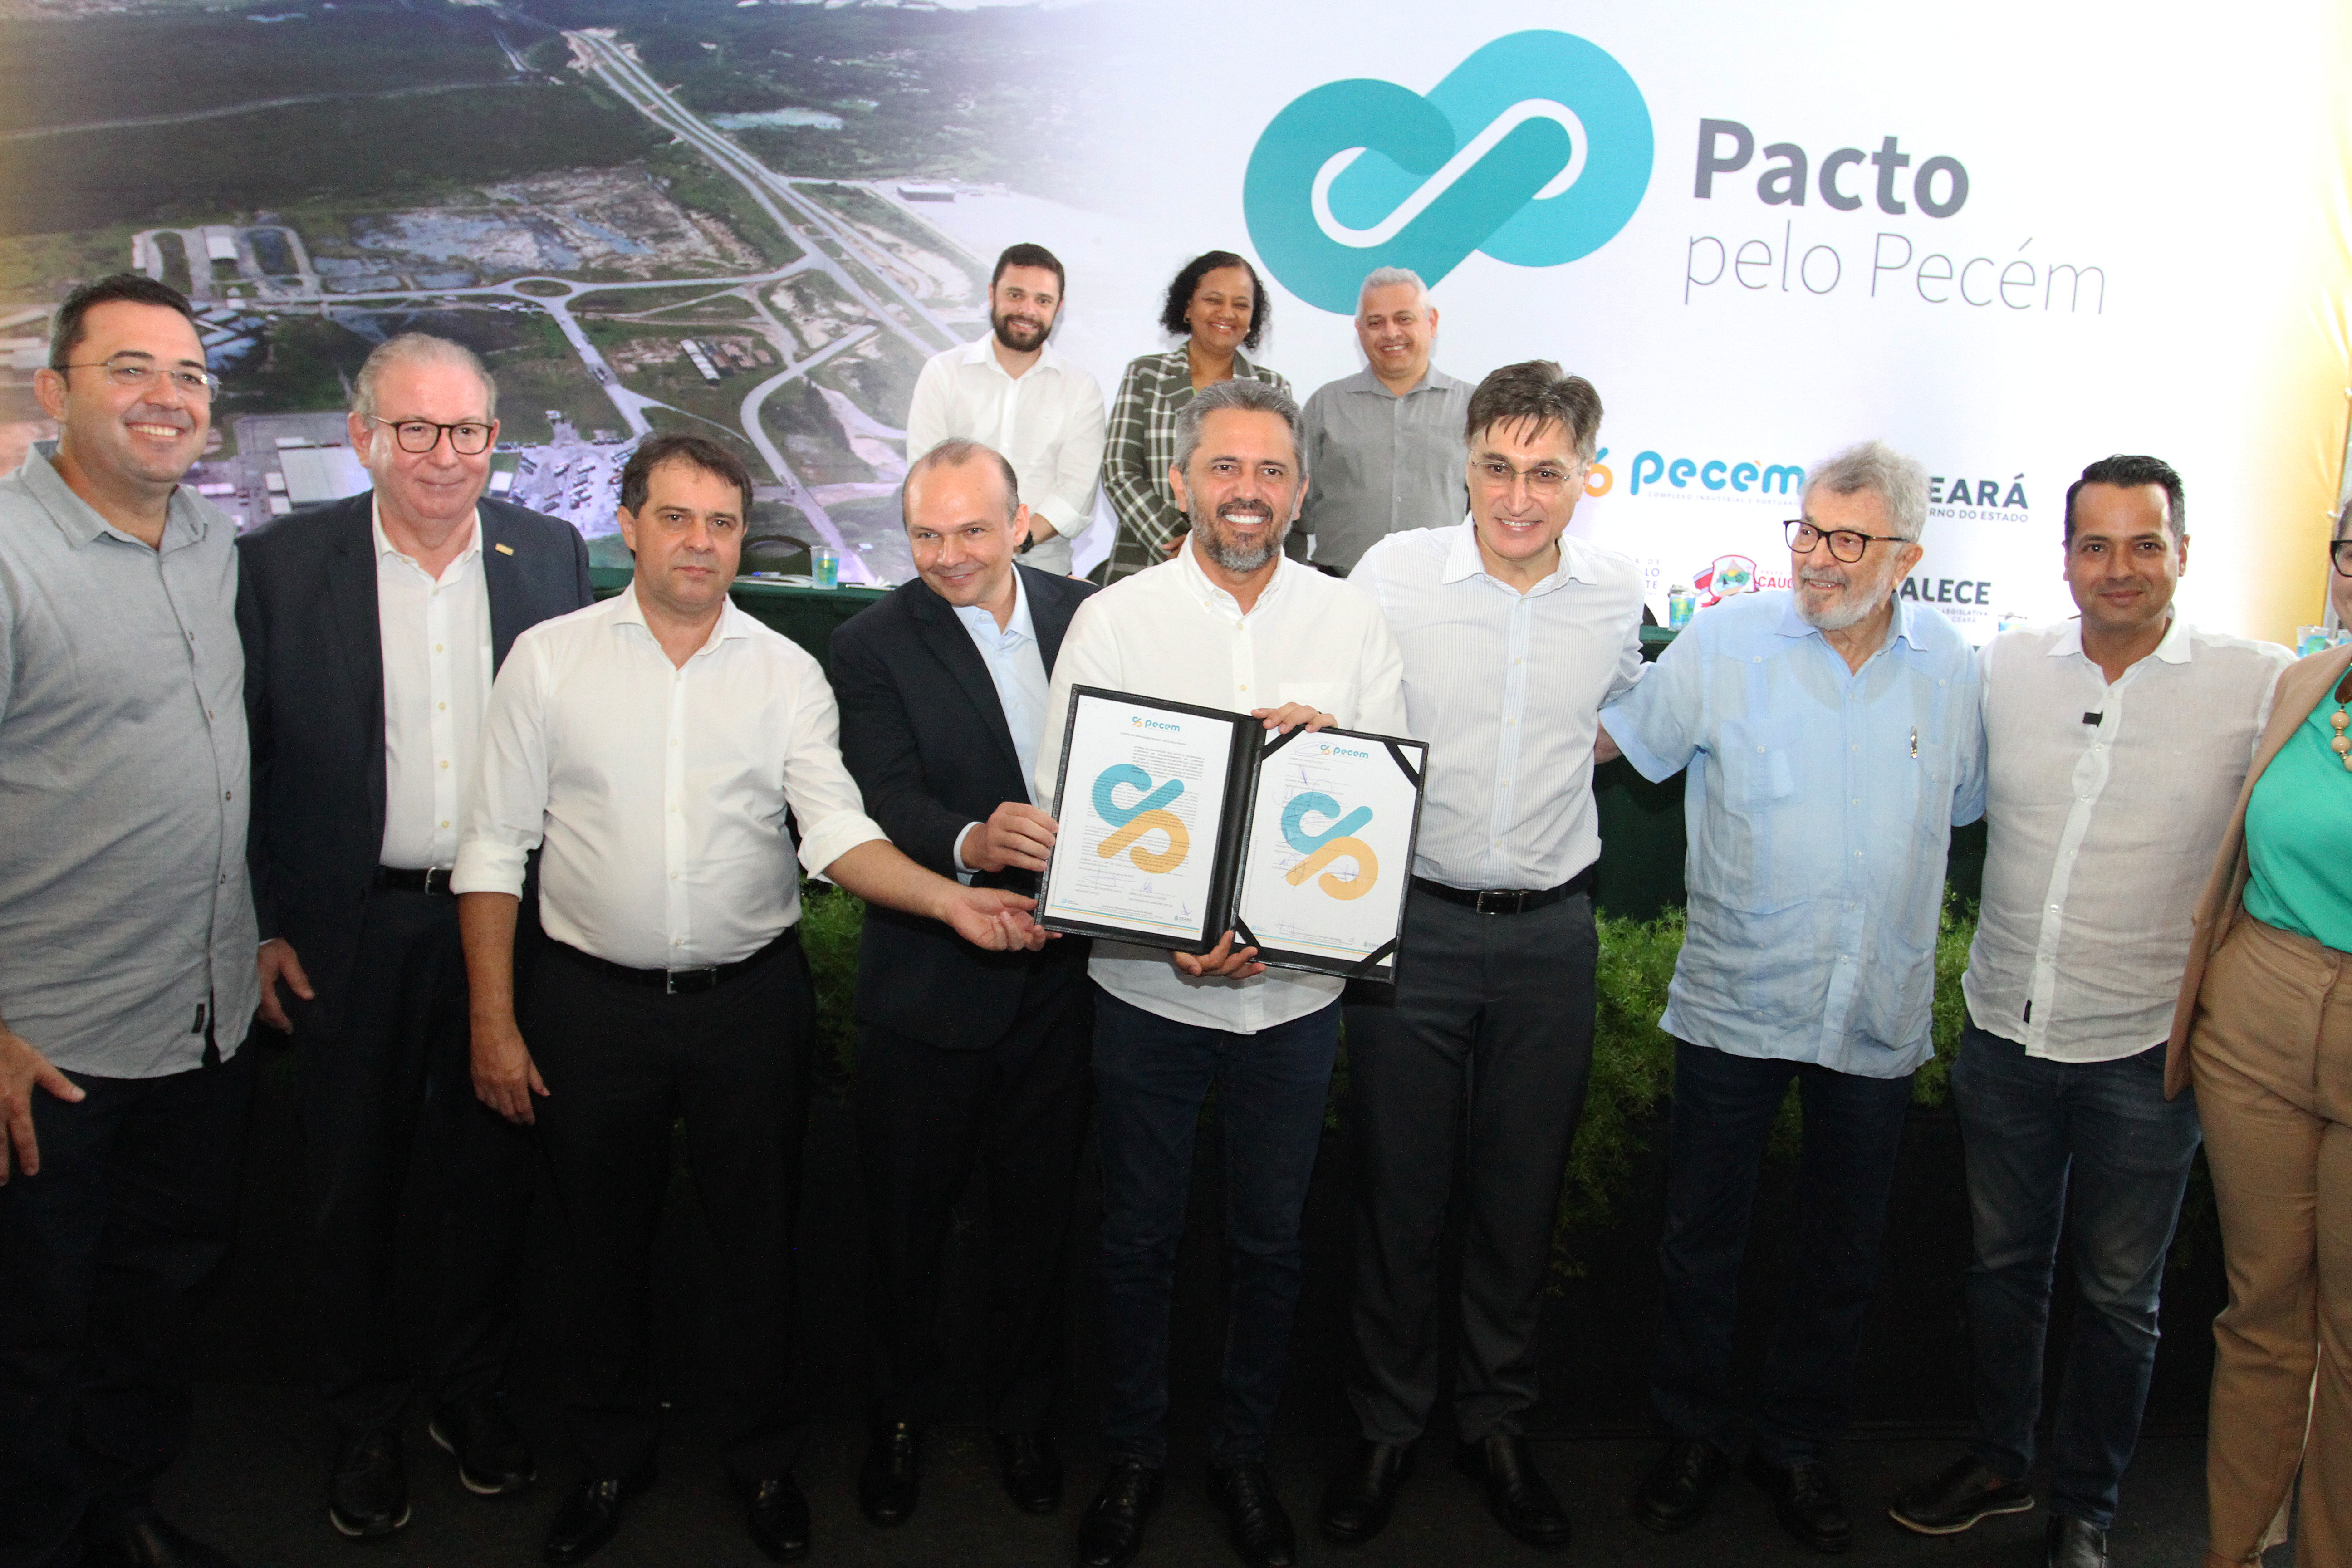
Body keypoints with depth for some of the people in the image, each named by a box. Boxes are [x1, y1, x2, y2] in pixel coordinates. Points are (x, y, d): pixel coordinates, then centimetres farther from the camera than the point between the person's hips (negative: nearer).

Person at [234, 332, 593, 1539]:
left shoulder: (551, 555, 0)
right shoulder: (280, 564, -4)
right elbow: (247, 759, -2)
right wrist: (263, 927, -4)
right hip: (352, 931, -1)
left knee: (494, 1172, 14)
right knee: (353, 1188, 12)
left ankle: (473, 1393, 34)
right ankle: (364, 1424, 31)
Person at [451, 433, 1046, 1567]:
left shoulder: (786, 672, 0)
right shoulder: (550, 657, -2)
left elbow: (837, 832, -10)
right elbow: (495, 848, -1)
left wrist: (952, 900, -27)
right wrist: (493, 1020, -5)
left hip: (750, 999, 1)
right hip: (592, 1002, 0)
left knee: (759, 1237, 13)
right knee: (605, 1239, 15)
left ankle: (764, 1454, 35)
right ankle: (612, 1455, 39)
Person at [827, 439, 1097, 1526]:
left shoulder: (1088, 616, 3)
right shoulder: (872, 646, -8)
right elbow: (886, 801, -20)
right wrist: (968, 843, -40)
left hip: (1060, 976, 3)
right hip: (928, 980, -2)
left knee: (1038, 1210, 16)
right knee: (907, 1214, 12)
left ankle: (1022, 1414, 38)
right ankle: (902, 1413, 37)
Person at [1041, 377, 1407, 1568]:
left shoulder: (1352, 623, 2)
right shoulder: (1112, 620, -3)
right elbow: (1062, 808, -5)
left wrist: (1335, 750, -20)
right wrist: (1168, 934, -17)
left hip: (1297, 988, 2)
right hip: (1148, 984, -1)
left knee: (1270, 1242, 15)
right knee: (1138, 1238, 13)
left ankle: (1242, 1452, 36)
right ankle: (1133, 1456, 33)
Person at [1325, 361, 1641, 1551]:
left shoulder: (1617, 594, 1)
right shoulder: (1392, 572, -7)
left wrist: (1576, 757, 5)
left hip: (1551, 931, 2)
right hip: (1411, 923, -2)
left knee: (1522, 1194, 12)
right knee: (1398, 1186, 8)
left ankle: (1496, 1421, 32)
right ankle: (1387, 1424, 27)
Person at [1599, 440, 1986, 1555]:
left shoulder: (1946, 665, 2)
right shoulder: (1724, 645, -7)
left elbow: (1964, 803, 17)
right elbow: (1617, 739, 3)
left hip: (1878, 1017, 3)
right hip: (1734, 1004, -2)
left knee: (1843, 1255, 14)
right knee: (1702, 1240, 10)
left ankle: (1797, 1446, 34)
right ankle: (1693, 1435, 31)